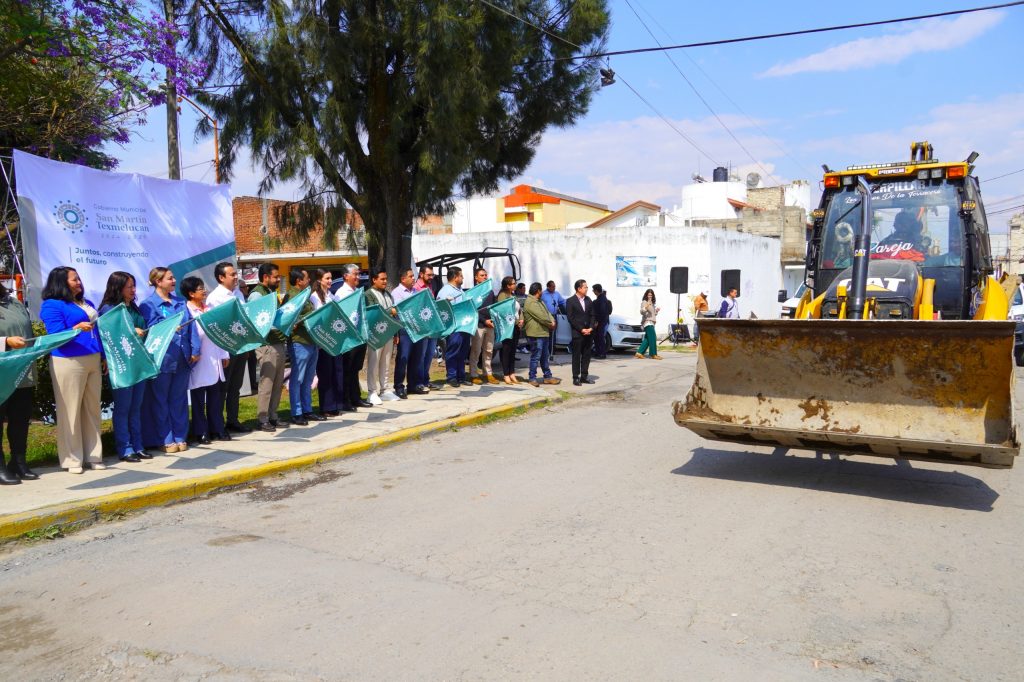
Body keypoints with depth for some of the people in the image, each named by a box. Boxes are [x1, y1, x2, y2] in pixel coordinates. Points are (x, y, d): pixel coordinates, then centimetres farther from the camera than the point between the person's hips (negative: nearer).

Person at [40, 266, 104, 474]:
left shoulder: (87, 303, 19)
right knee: (70, 411, -3)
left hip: (93, 361, 7)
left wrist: (104, 357, 17)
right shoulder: (52, 305, -4)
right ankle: (72, 459, 4)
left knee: (92, 409, 8)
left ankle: (93, 455, 15)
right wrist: (77, 328, -29)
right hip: (68, 363, -7)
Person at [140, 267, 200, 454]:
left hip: (182, 359, 5)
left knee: (179, 399, 10)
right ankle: (165, 440, 12)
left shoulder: (180, 302, 14)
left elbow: (191, 327, 10)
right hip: (162, 359, -5)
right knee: (161, 400, 4)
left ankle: (180, 437, 18)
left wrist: (195, 350, 1)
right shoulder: (148, 305, -2)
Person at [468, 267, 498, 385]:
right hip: (478, 325, -6)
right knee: (476, 351, -4)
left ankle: (488, 373, 16)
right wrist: (484, 320, -15)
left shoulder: (490, 292, 18)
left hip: (490, 325, 6)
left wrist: (493, 320, 4)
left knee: (489, 350, 9)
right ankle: (473, 375, 0)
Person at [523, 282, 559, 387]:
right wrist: (550, 324, -6)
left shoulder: (539, 302, 18)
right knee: (535, 357, -5)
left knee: (544, 357, 16)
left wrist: (552, 321, -5)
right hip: (536, 334, -11)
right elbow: (541, 317, -21)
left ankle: (548, 377, 24)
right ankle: (532, 378, 3)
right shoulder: (531, 303, -17)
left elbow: (547, 312, 14)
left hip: (544, 333, 11)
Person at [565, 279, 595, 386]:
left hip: (588, 333, 5)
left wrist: (591, 328, -4)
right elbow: (570, 318, -9)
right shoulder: (570, 301, -5)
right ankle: (576, 377, 4)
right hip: (577, 333, -5)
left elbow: (592, 315, 12)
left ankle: (584, 376, 16)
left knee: (586, 355, 8)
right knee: (576, 356, -1)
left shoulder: (588, 300, 12)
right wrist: (581, 329, -13)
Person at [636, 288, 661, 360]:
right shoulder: (644, 302, -4)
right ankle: (653, 354, -15)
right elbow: (642, 312, -18)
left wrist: (656, 311, 14)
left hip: (652, 323, 9)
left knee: (647, 339, 6)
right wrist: (646, 306, -34)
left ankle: (640, 352, 8)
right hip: (647, 322, -9)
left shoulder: (652, 303, 23)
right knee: (652, 338, -15)